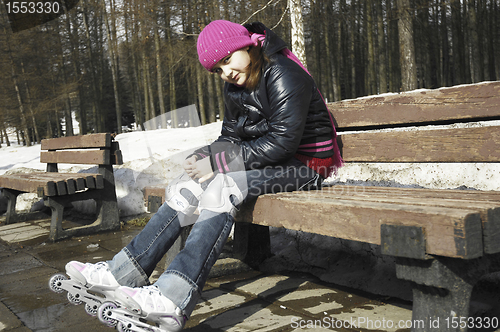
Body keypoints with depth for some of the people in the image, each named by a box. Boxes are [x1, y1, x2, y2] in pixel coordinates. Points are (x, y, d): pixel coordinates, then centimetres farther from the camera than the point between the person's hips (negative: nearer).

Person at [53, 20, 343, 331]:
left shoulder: (284, 76, -16)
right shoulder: (236, 87, 10)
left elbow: (282, 141, -24)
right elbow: (231, 137, 13)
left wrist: (219, 163, -22)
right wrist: (208, 156, -11)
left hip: (303, 165, -8)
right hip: (266, 161, 8)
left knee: (222, 187, -33)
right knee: (188, 190, -11)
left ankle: (172, 299, -42)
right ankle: (122, 273, -14)